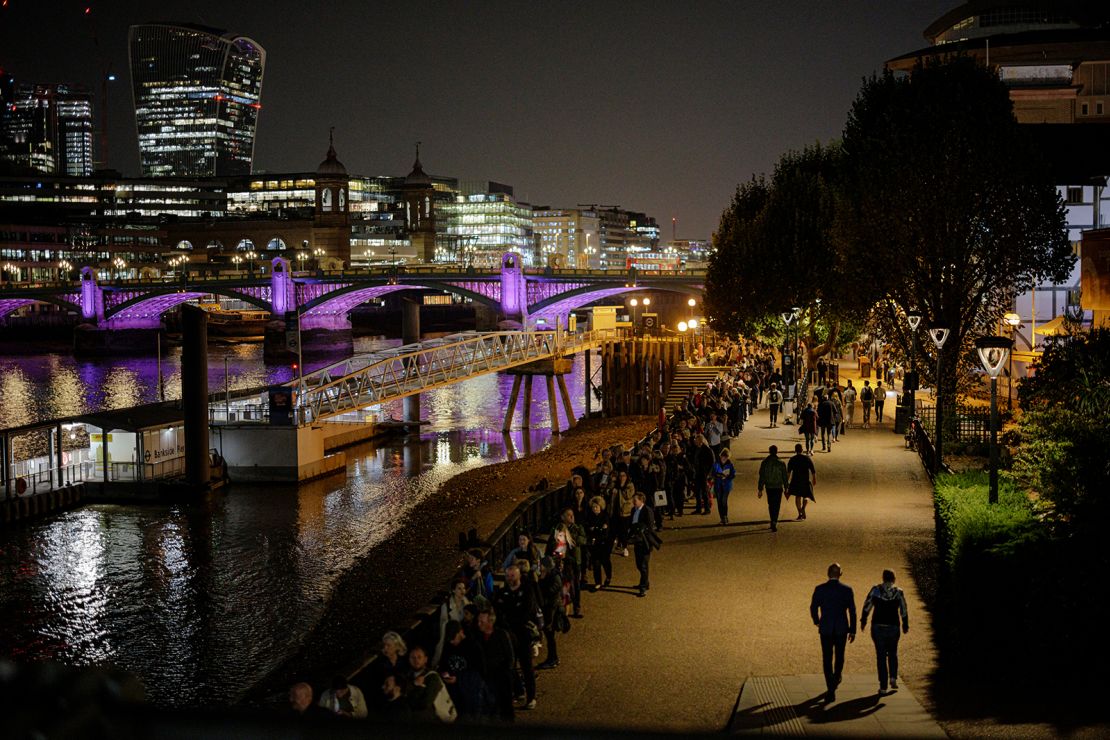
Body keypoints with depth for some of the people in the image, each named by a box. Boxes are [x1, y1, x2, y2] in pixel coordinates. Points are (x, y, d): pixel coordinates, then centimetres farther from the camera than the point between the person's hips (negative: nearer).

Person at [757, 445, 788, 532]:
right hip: (778, 487, -2)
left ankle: (773, 522, 26)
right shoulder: (781, 463, -8)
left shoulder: (764, 463, -4)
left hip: (768, 487, 2)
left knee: (771, 505, 18)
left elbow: (761, 477, -2)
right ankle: (774, 523, -12)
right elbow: (784, 477, -3)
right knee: (776, 505, 2)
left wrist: (760, 489, 3)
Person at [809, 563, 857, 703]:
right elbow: (852, 612, -4)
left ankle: (831, 691, -5)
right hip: (842, 629, 1)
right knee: (839, 656, 24)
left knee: (827, 660, 3)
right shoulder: (847, 590, -6)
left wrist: (816, 622, 20)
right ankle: (836, 680, 45)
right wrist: (852, 631, 4)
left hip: (826, 629, -1)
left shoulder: (819, 589, -6)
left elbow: (813, 609, 0)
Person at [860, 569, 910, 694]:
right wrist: (905, 625, 14)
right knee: (893, 653, 23)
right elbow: (904, 611, 1)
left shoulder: (875, 590, -4)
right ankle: (893, 677, 6)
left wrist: (863, 621, 13)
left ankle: (883, 686, 3)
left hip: (878, 627, -1)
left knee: (881, 656, 5)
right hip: (893, 627, 1)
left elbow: (867, 606, 0)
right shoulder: (898, 592, -3)